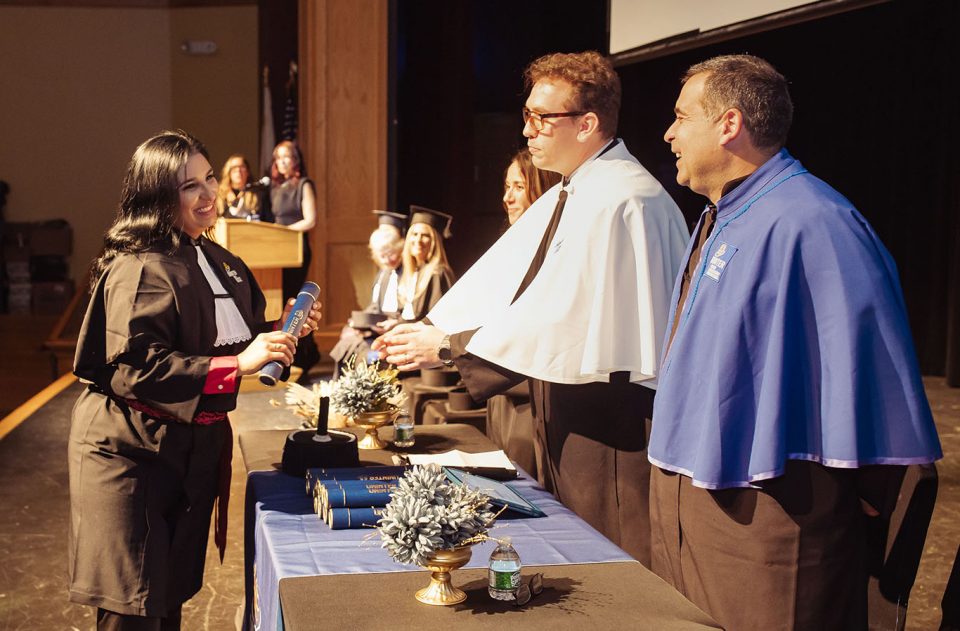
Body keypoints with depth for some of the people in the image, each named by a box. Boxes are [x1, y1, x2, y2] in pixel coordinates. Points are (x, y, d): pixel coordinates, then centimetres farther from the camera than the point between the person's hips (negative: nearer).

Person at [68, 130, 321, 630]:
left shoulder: (216, 261, 10)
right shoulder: (139, 270, -18)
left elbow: (234, 338, 21)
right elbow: (134, 368, -26)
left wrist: (284, 332, 1)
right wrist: (238, 364, -30)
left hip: (195, 451, 8)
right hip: (132, 456, -8)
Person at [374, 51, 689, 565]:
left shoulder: (621, 200, -21)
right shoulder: (567, 198, 13)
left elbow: (560, 314, -26)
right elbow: (500, 280, 9)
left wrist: (450, 346, -19)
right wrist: (425, 331, -3)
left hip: (616, 422, -10)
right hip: (567, 412, 10)